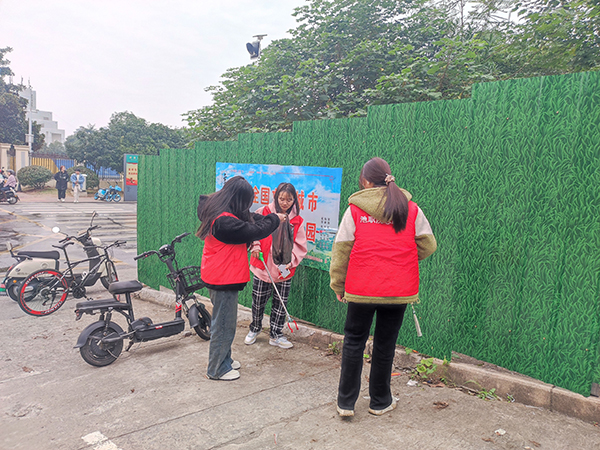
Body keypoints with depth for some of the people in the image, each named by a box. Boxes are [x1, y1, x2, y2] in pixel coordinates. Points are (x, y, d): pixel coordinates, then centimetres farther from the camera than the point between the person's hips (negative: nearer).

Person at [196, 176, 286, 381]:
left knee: (224, 321, 21)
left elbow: (248, 219, 16)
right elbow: (252, 231, -20)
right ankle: (217, 370, 17)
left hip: (220, 277, 11)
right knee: (224, 324, 3)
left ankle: (224, 359, 36)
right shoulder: (224, 221, -26)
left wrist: (268, 218, 2)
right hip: (223, 279, -11)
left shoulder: (217, 213, 7)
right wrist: (274, 219, -4)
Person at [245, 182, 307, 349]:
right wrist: (255, 246, -10)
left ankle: (276, 335, 27)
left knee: (280, 304, 10)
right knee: (258, 302, 12)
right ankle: (254, 329, 36)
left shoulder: (298, 221, -2)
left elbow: (299, 246, 1)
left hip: (284, 271, 1)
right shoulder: (263, 212, -5)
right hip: (262, 266, -1)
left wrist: (290, 261, -14)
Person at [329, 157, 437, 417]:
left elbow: (341, 250, -3)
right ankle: (380, 402, 29)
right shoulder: (411, 209, 1)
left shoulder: (355, 209, -4)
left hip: (361, 289, -1)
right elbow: (428, 245, 6)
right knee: (385, 345, 14)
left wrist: (338, 285, 7)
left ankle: (346, 402, 19)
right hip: (399, 290, 2)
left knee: (353, 342, 13)